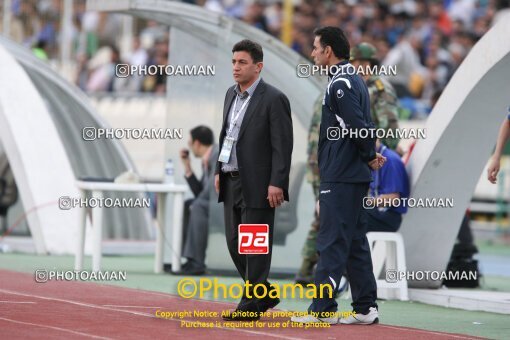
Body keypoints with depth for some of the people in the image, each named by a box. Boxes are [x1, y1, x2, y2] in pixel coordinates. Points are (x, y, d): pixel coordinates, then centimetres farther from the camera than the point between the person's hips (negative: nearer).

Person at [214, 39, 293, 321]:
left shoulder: (273, 99, -10)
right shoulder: (231, 95, 13)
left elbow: (282, 145, -13)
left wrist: (276, 184, -18)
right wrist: (219, 170, 15)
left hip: (257, 186, -8)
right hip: (231, 182, 8)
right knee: (235, 243, 11)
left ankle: (252, 305, 2)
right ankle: (264, 294, 25)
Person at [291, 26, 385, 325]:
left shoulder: (340, 84, -14)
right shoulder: (355, 80, 17)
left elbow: (359, 126, -20)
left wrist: (370, 156, -7)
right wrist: (371, 156, 6)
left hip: (340, 177, -10)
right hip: (356, 175, 10)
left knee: (332, 243, -8)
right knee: (356, 242, 11)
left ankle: (323, 309, -8)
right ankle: (366, 309, 12)